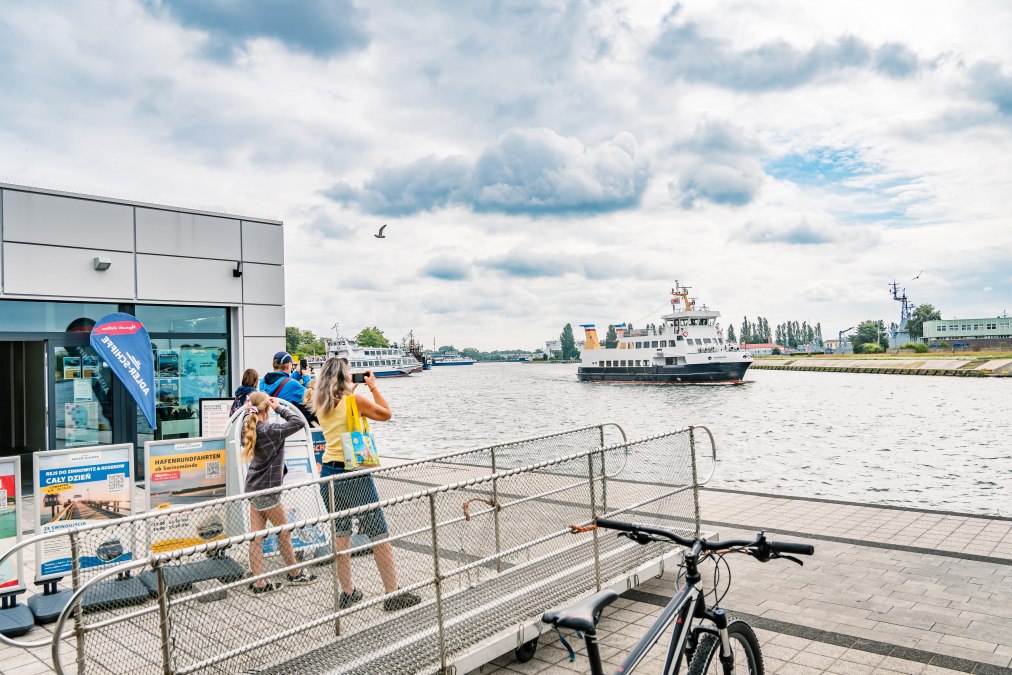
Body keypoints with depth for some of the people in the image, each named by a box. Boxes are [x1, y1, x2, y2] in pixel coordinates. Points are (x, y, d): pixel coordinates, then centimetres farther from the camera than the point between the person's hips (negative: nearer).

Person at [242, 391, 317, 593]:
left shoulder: (249, 428, 3)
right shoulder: (269, 430, -20)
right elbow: (297, 422, -19)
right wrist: (279, 407, -10)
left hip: (254, 487, 8)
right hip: (266, 489, -8)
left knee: (256, 535, 8)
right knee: (284, 531, 8)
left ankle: (259, 582, 11)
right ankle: (295, 574, 22)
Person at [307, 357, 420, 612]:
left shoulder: (320, 405, 6)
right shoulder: (355, 400, -10)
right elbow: (386, 413, 5)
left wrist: (350, 390, 27)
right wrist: (373, 387, 12)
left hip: (329, 473, 6)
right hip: (355, 474, -6)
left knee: (340, 534, 15)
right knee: (379, 534, 2)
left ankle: (348, 593, 23)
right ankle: (392, 594, 7)